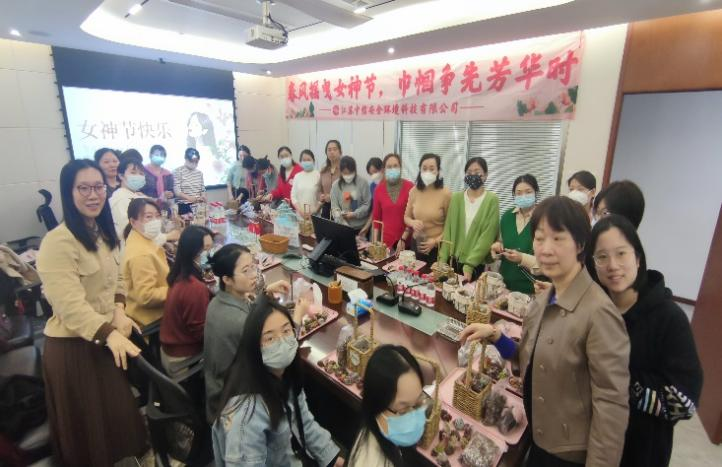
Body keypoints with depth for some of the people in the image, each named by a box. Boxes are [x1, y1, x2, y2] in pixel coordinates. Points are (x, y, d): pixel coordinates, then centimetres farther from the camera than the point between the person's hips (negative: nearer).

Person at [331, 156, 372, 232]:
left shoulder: (363, 182, -4)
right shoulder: (336, 185, 1)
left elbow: (367, 204, -5)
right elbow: (334, 207, -1)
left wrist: (355, 214, -17)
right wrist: (340, 216, -19)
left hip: (361, 227, -1)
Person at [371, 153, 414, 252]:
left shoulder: (410, 187, -6)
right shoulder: (379, 189, 2)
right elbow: (376, 217, 8)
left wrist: (403, 238, -10)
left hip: (406, 240, -1)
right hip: (385, 240, 2)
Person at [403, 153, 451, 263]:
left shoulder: (445, 194, -12)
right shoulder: (414, 191, -1)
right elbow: (406, 217, 9)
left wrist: (436, 241, -19)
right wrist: (413, 223, -13)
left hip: (438, 247, -3)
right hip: (417, 244, 4)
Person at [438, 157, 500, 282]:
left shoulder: (492, 199, -6)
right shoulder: (456, 198, 4)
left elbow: (487, 236, -12)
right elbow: (448, 230, 2)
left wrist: (470, 264, -18)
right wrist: (442, 259, -6)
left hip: (479, 264, -3)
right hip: (455, 261, 3)